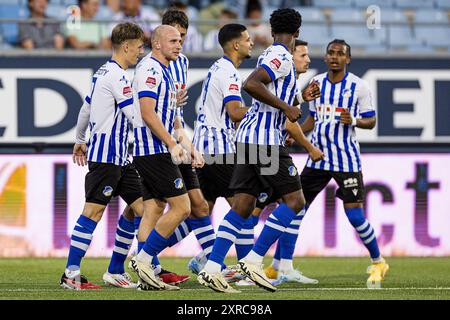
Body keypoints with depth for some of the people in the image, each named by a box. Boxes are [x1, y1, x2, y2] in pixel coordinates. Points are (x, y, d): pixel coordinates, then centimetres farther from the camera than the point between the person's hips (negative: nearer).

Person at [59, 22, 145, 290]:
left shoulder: (104, 73, 16)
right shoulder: (117, 76, -14)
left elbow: (86, 109, 26)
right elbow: (137, 116, -19)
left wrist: (80, 141, 37)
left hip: (119, 157, 10)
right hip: (107, 155, -10)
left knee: (139, 205, 7)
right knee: (94, 210, -10)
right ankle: (71, 273, -9)